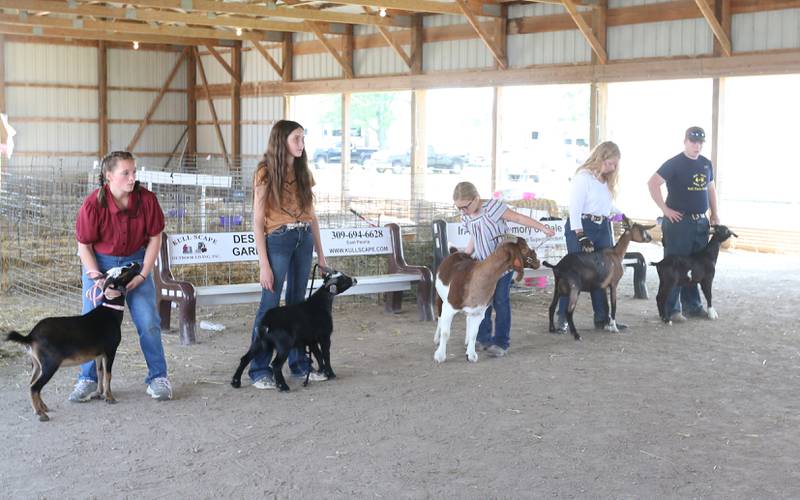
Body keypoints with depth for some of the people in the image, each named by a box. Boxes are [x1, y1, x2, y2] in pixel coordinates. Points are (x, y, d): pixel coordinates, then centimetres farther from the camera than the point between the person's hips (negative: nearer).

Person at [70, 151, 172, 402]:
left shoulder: (146, 199, -18)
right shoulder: (93, 204, -22)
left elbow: (155, 238, -6)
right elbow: (84, 246, -10)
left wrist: (142, 275, -10)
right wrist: (97, 277, -20)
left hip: (135, 261, 1)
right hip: (98, 263, -1)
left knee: (148, 321, -5)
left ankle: (158, 377, 8)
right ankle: (88, 379, 13)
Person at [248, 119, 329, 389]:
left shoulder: (303, 172, 12)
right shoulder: (266, 173, -6)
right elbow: (258, 222, -9)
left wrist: (320, 254, 12)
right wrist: (264, 264, -14)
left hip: (304, 239, 6)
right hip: (277, 240, -6)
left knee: (297, 303, 10)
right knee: (270, 305, -5)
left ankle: (299, 364, 19)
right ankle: (259, 371, 1)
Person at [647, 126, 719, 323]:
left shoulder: (706, 164, 12)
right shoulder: (675, 164, -9)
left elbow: (711, 188, 24)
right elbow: (653, 183, -15)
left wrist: (715, 214, 16)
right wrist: (665, 209, -14)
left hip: (701, 222, 7)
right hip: (679, 221, -7)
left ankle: (692, 305, 22)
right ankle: (672, 309, 1)